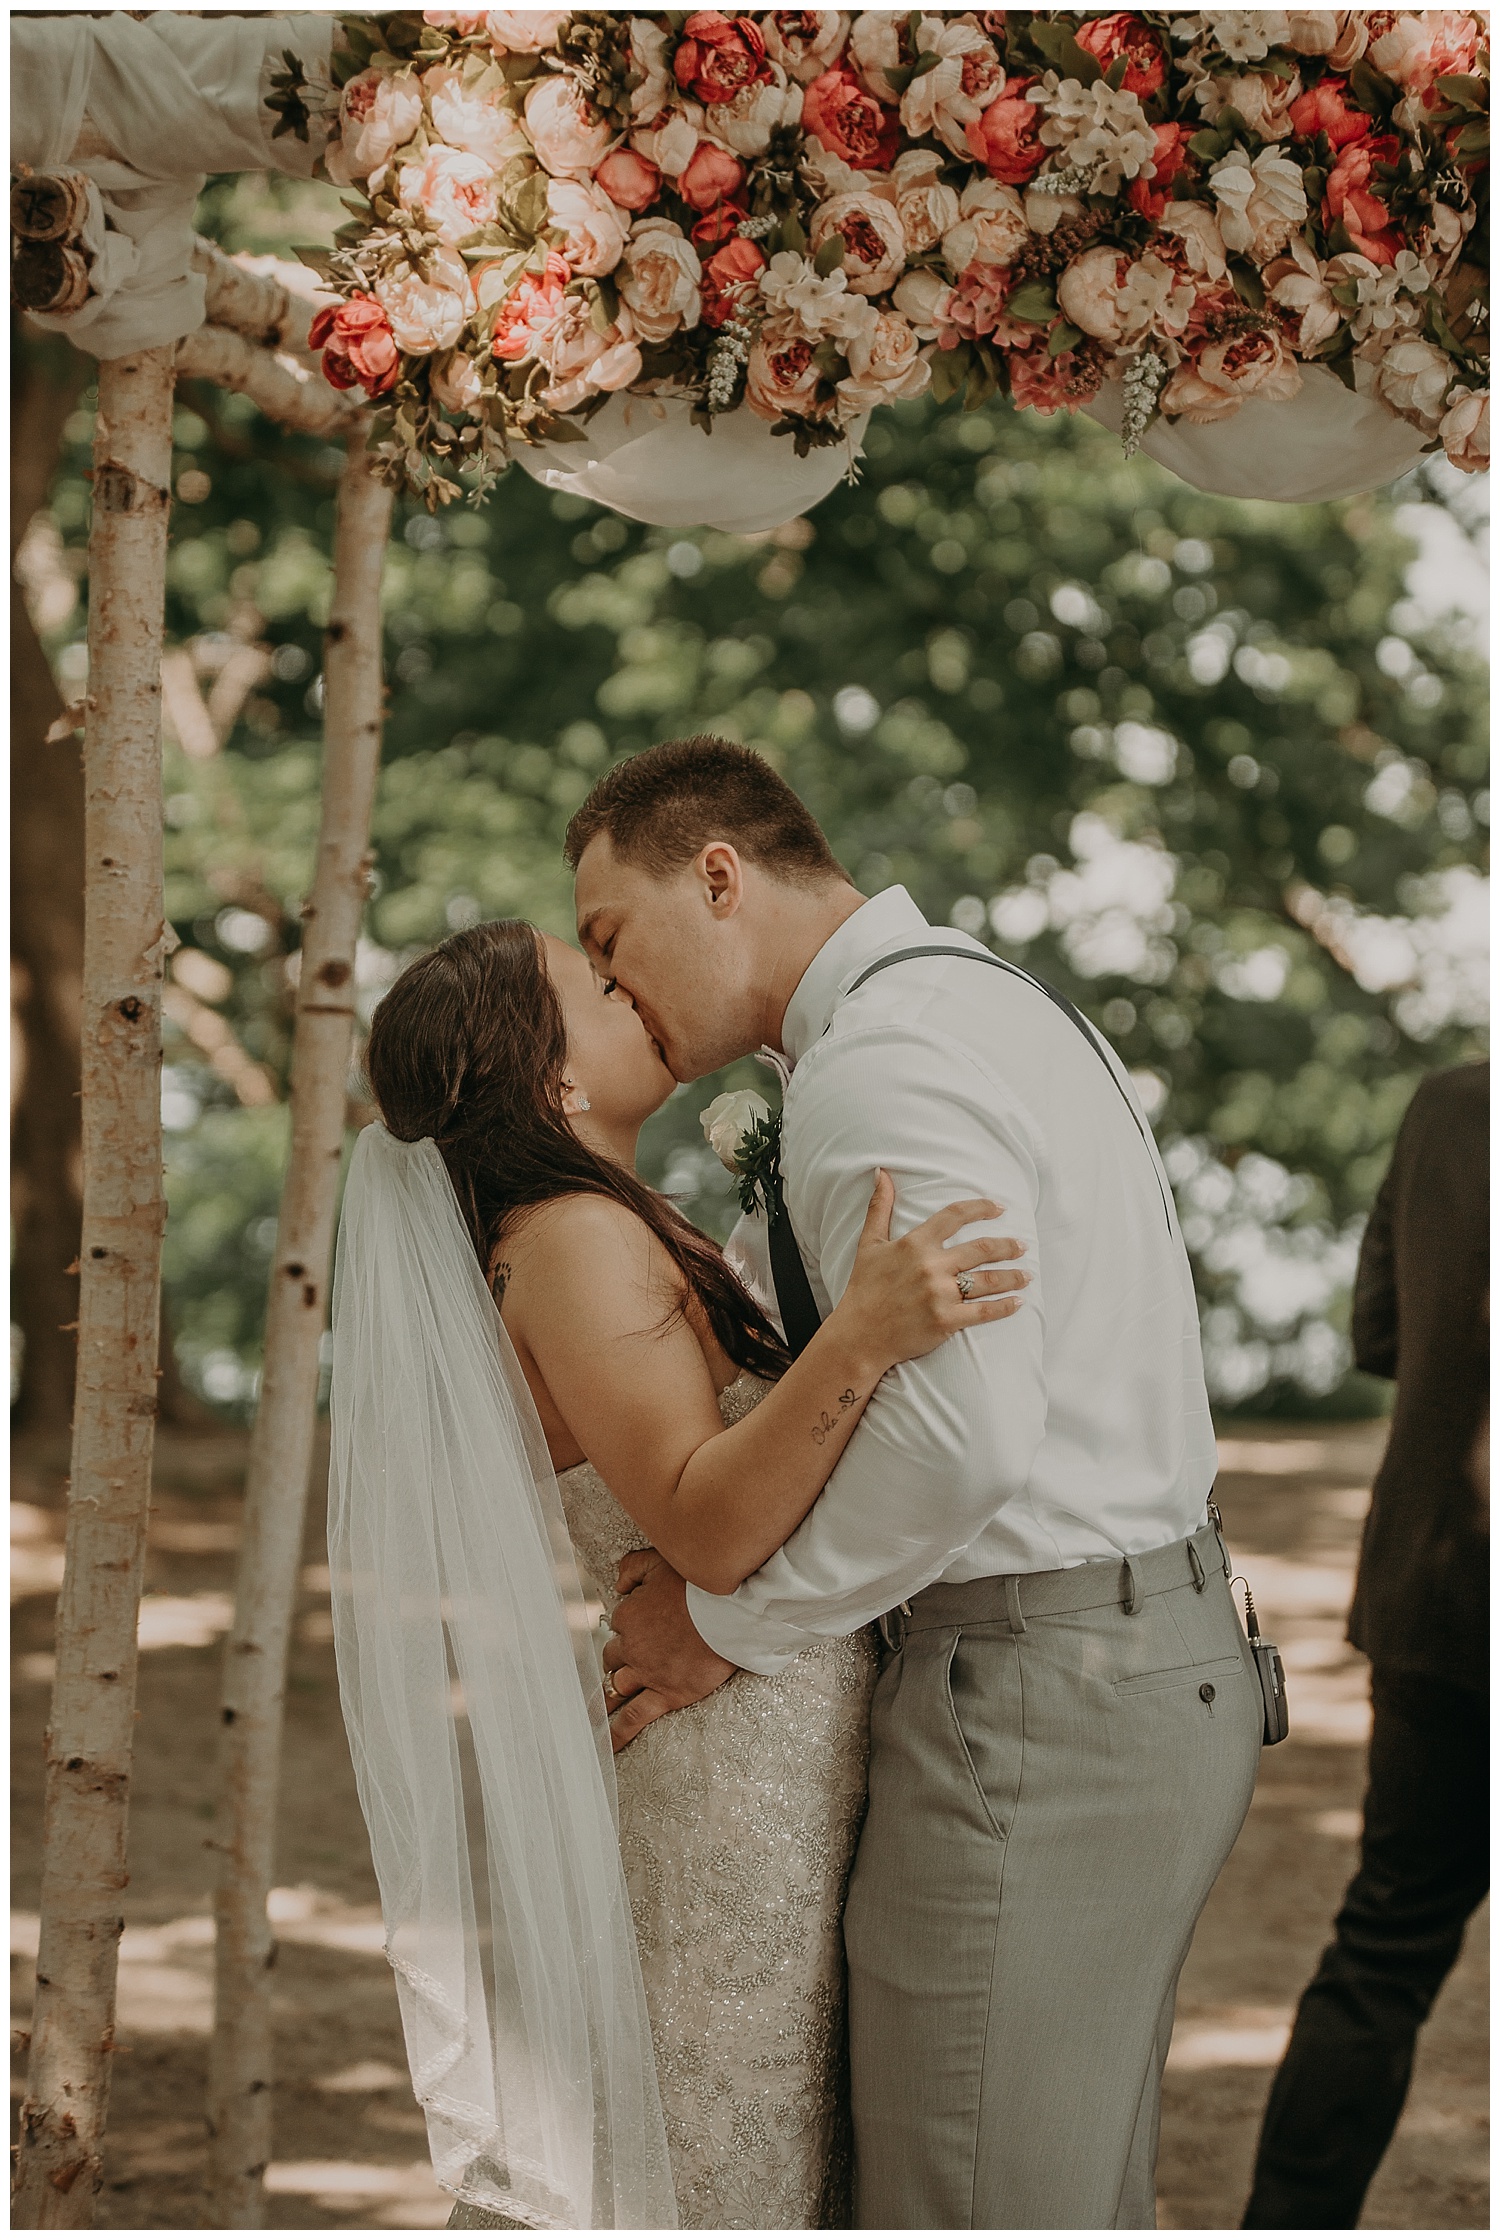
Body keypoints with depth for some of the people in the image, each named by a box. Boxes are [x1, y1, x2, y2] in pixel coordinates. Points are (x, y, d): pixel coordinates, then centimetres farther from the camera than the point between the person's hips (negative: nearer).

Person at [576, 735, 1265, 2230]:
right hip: (1159, 1657, 11)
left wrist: (735, 1627, -14)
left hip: (1033, 1704, -11)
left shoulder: (882, 1068, -16)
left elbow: (965, 1426, -27)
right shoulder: (990, 1005, 17)